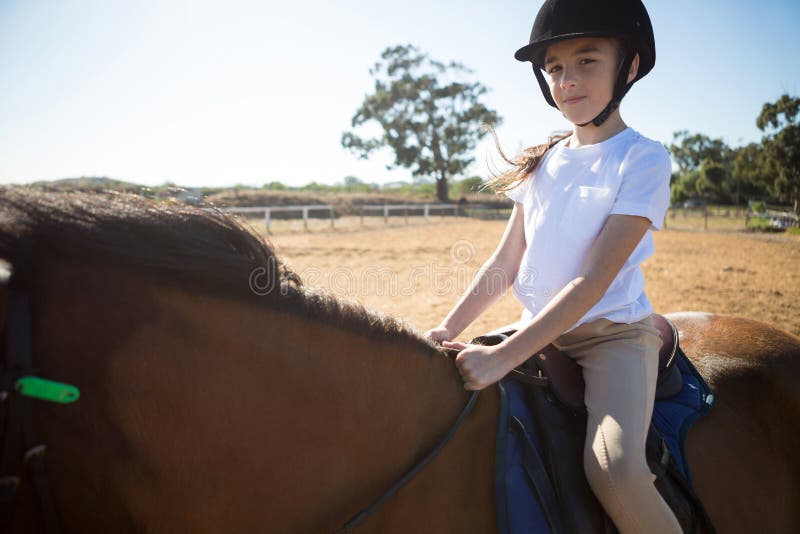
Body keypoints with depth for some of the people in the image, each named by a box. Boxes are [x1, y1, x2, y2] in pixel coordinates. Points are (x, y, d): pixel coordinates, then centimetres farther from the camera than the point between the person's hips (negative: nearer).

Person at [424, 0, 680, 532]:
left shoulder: (644, 159, -10)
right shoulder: (545, 163, 8)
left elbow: (593, 280, -19)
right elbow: (506, 262, 8)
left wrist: (504, 356, -25)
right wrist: (450, 327, -5)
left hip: (614, 333, -6)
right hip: (539, 332, 6)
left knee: (613, 467, -31)